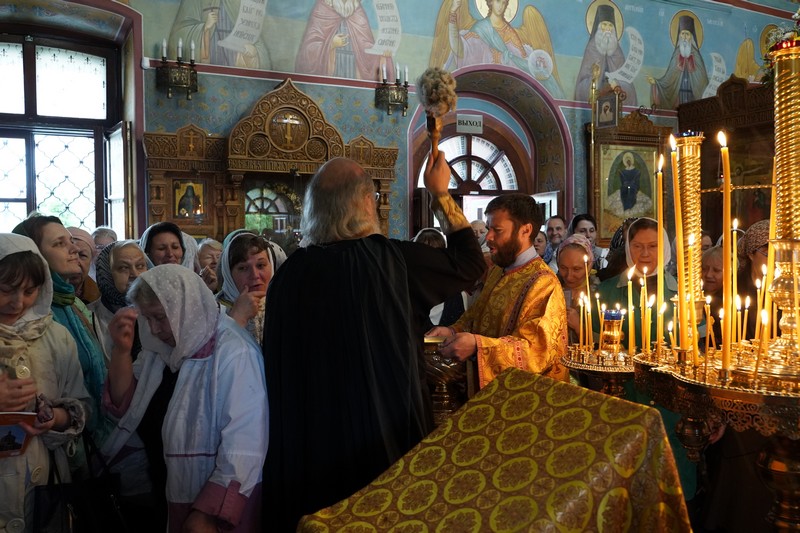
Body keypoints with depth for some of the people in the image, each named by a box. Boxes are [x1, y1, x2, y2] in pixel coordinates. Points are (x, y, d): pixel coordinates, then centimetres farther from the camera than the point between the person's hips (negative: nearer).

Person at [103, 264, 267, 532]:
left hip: (218, 504, -7)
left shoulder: (234, 354, -23)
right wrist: (122, 349, -9)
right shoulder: (162, 347, 4)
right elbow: (124, 405, 5)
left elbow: (243, 448, -26)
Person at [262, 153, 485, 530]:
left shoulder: (289, 273, -9)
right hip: (385, 431, -2)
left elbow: (277, 364, 0)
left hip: (308, 437, 2)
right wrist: (441, 195, 9)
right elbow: (470, 262, 1)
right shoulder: (394, 259, -15)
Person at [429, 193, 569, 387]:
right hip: (487, 383, 7)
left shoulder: (544, 284, -13)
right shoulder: (497, 270, 11)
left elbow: (538, 350, -19)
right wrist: (452, 331, -3)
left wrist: (478, 345, -29)